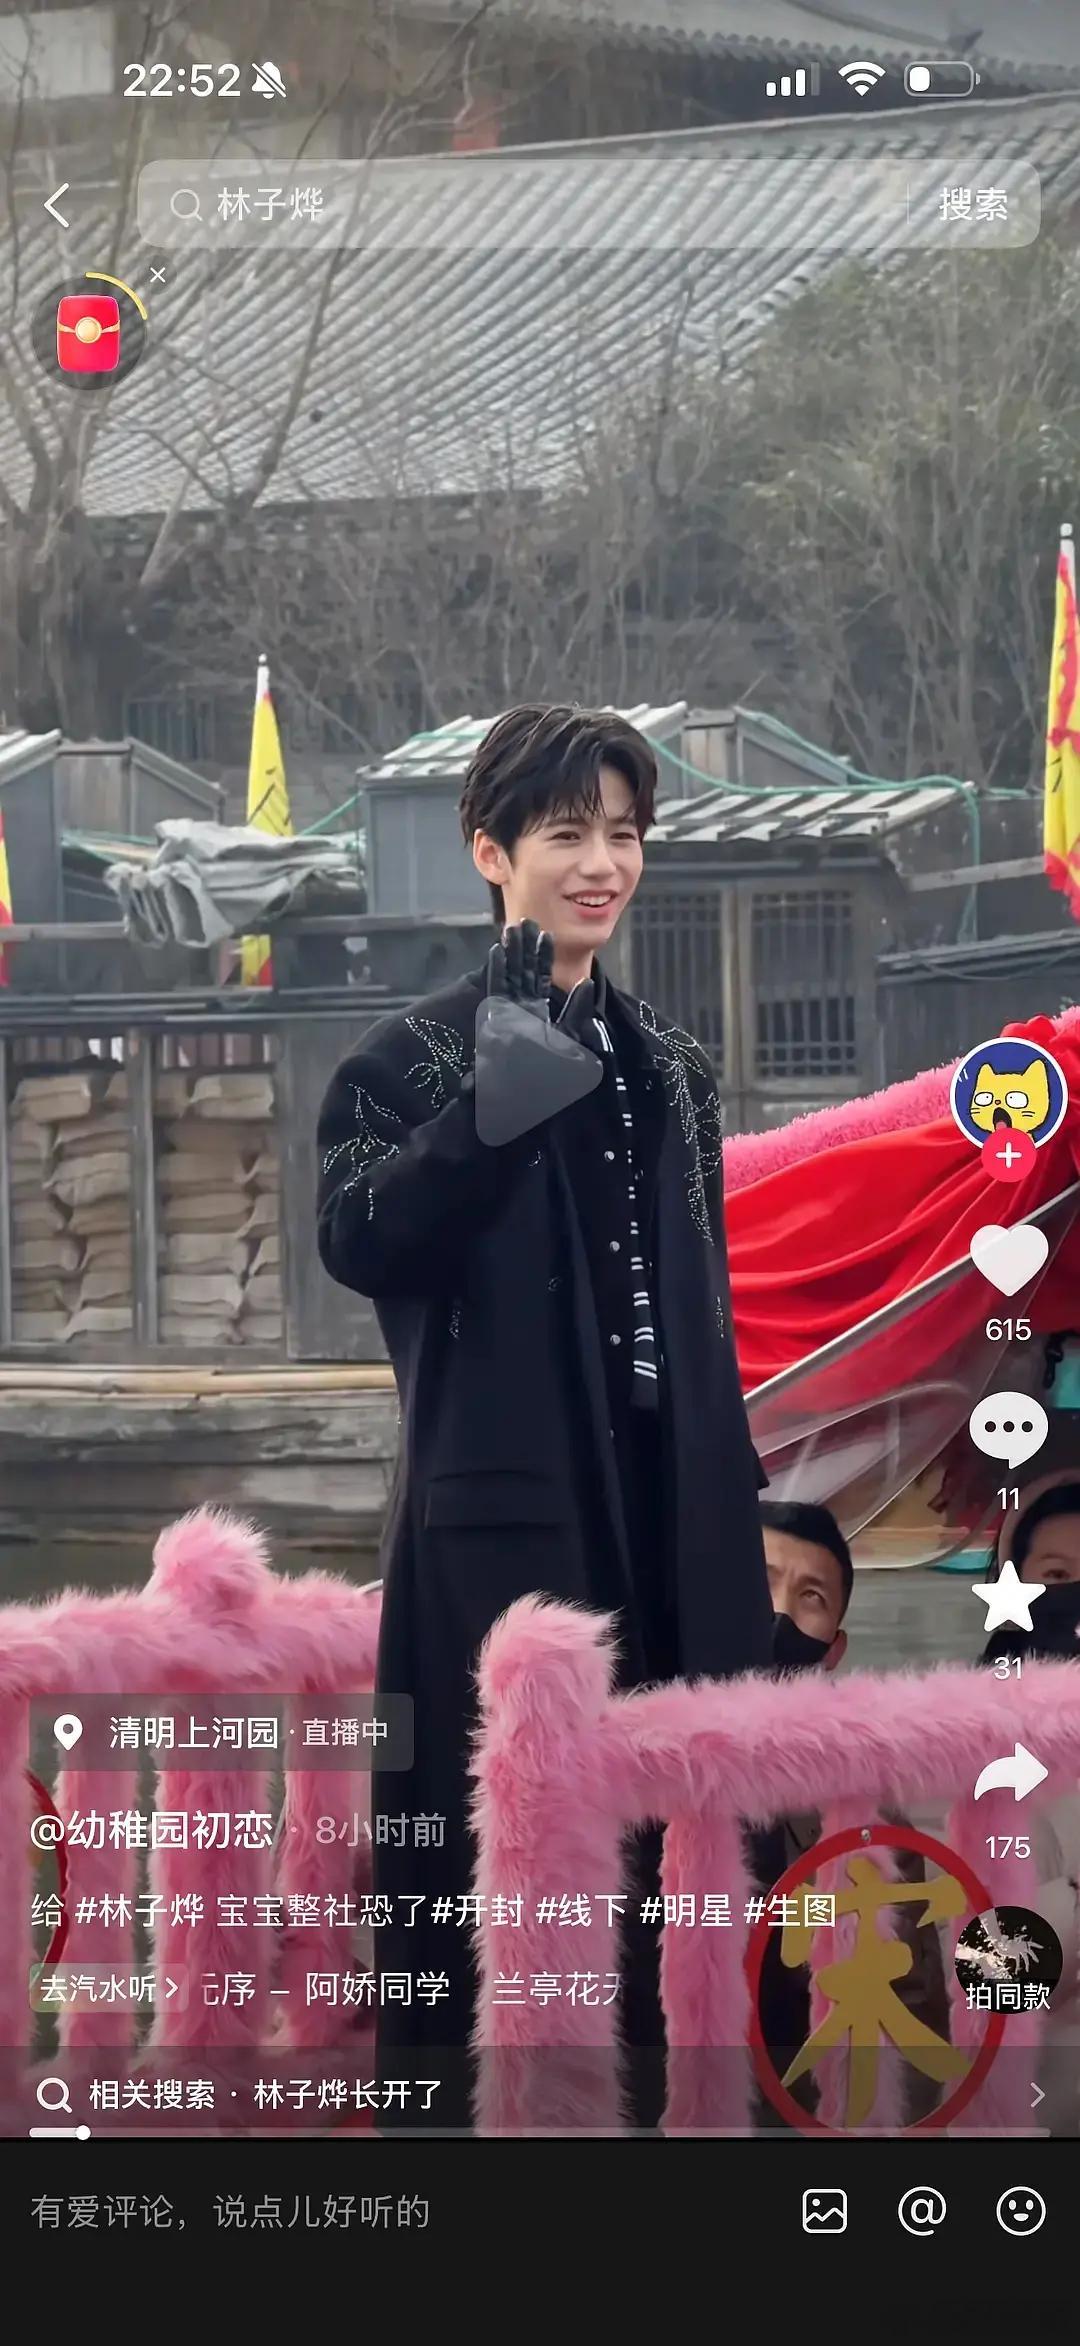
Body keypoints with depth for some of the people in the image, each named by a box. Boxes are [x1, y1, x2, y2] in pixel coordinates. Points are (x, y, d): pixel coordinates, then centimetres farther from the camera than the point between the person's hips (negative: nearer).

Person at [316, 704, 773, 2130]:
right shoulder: (416, 1060, -2)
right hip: (502, 1515, -5)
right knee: (492, 1845, -6)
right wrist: (500, 1104, -30)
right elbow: (359, 1243, -21)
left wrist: (734, 1518, 14)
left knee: (648, 1845, 7)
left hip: (661, 1515, 5)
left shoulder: (669, 1070, 15)